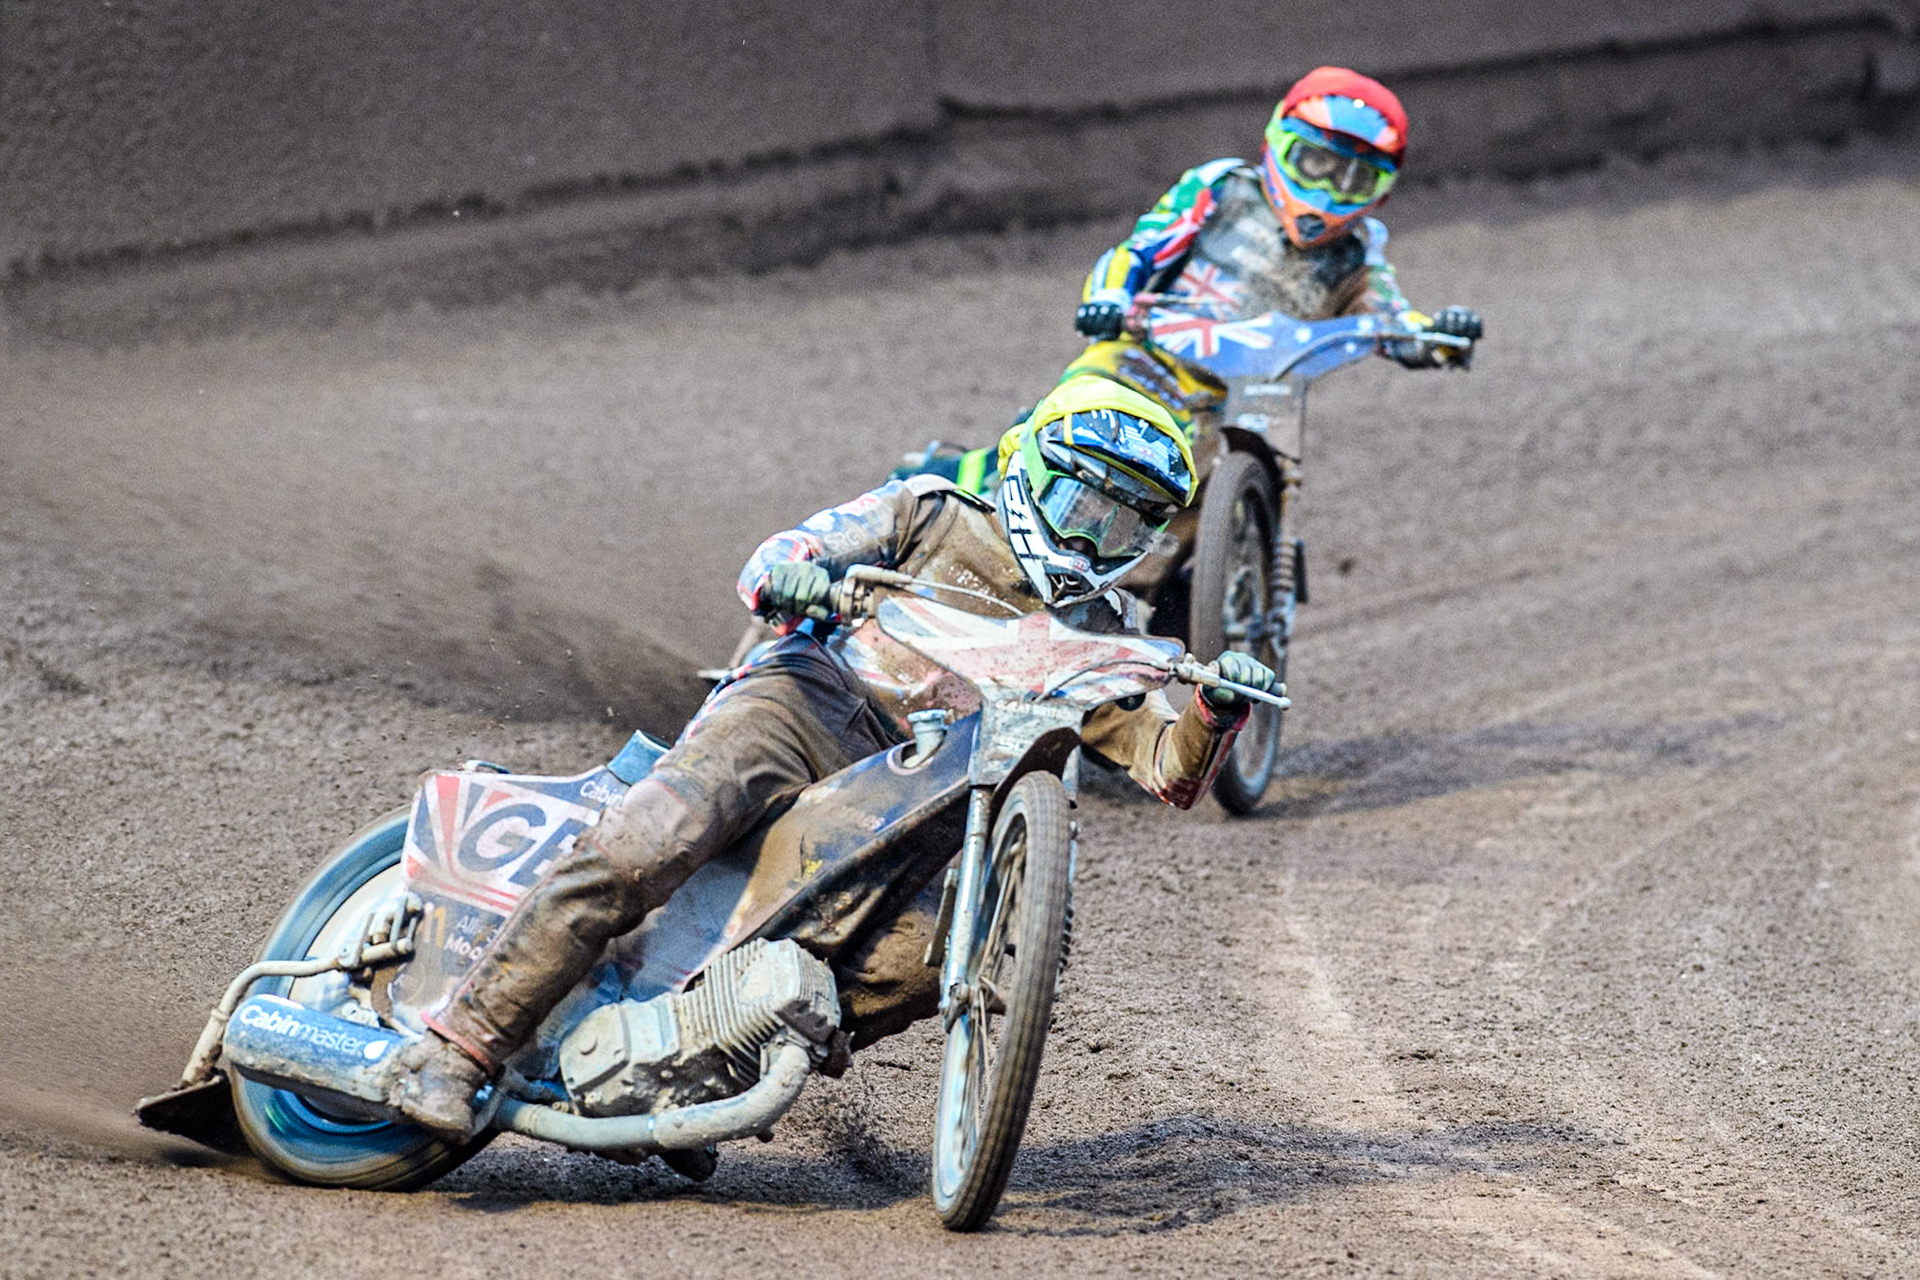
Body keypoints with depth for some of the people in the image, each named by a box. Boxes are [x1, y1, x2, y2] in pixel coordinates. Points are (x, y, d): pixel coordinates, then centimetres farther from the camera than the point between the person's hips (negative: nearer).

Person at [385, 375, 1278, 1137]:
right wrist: (786, 572, -19)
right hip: (804, 704, -3)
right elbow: (780, 560, 6)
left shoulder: (1097, 638, 23)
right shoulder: (934, 515, 15)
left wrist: (1216, 712, -9)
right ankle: (457, 1047, -25)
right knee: (634, 853, -29)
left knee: (920, 962, -29)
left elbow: (1170, 769, 13)